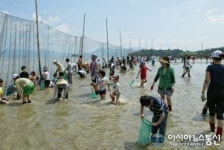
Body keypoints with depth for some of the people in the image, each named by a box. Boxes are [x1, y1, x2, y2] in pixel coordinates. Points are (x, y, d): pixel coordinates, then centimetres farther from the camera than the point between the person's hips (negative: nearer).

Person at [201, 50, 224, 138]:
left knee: (212, 111, 18)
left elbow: (206, 81, -11)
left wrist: (203, 93, -9)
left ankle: (212, 128, 37)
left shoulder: (210, 67, -6)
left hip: (212, 92, -1)